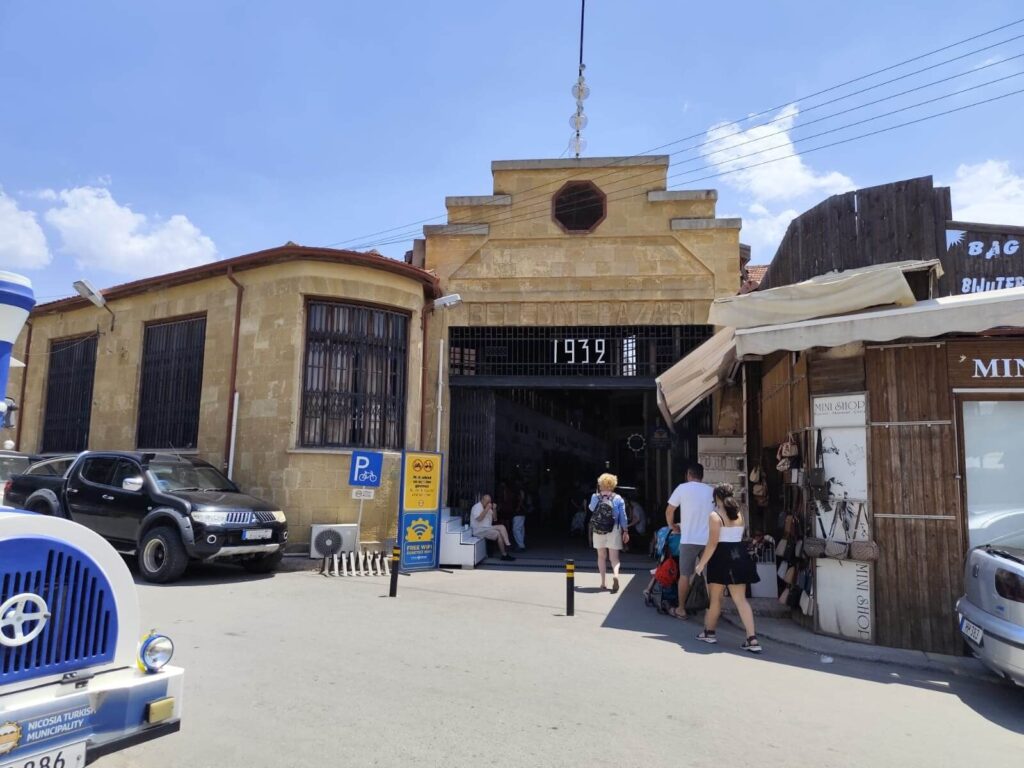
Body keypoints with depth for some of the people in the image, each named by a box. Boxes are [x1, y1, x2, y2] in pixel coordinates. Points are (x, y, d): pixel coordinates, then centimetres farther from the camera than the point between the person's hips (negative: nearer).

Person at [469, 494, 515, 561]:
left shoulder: (488, 508, 16)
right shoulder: (477, 507, -10)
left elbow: (494, 519, 12)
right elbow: (479, 519, -26)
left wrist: (494, 509, -3)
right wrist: (487, 509, -23)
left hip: (488, 527, 8)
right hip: (479, 530, -8)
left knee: (502, 527, -15)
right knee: (499, 534, -23)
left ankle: (508, 545, -26)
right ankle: (504, 555, -16)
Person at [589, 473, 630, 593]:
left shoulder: (595, 497, -2)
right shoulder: (618, 499, -2)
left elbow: (591, 509, 18)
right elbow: (623, 517, -1)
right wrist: (625, 531, 5)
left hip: (598, 530, 1)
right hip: (614, 530, -1)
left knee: (601, 556, 13)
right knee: (614, 557, 1)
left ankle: (603, 582, 13)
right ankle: (615, 574, -26)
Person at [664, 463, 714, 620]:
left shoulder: (683, 488, -2)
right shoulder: (711, 491, 7)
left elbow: (669, 511, 0)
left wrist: (672, 526, 16)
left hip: (689, 539, -3)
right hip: (709, 539, 3)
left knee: (685, 575, 5)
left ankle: (680, 609, 11)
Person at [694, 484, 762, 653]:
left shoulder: (715, 516, -11)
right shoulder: (739, 515, 8)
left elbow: (713, 543, -15)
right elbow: (737, 537, 12)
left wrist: (702, 563, -10)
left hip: (721, 558, -5)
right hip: (739, 557, 5)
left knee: (715, 597, 10)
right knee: (740, 599, 4)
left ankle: (709, 632, 25)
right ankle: (752, 638, -3)